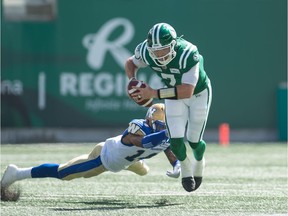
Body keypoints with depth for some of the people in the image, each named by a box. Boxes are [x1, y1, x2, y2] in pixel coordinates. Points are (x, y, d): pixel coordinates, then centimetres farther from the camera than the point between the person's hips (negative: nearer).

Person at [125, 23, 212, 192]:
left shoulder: (188, 54, -42)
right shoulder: (146, 52, -26)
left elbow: (187, 91, -46)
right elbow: (130, 63, -2)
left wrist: (154, 93, -48)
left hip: (198, 93, -3)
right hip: (174, 93, 3)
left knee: (194, 140, 6)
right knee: (176, 140, -8)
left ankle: (199, 162, 43)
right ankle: (185, 167, 25)